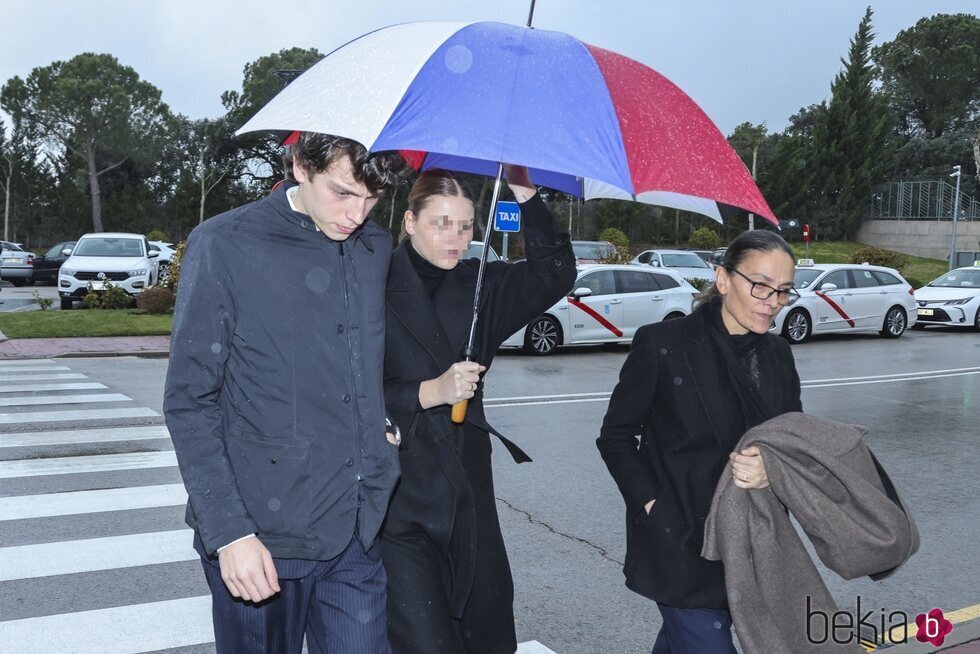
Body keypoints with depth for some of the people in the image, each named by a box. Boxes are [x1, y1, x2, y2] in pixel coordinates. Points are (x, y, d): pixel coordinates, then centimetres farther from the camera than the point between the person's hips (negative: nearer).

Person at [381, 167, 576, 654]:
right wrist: (430, 392, -20)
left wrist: (526, 195, -10)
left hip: (467, 498, 6)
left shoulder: (478, 285, 8)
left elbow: (554, 274, -1)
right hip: (398, 502, -5)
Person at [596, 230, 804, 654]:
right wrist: (652, 505, -16)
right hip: (683, 544, -6)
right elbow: (615, 437, -7)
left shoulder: (778, 355, 5)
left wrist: (772, 471, -17)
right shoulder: (663, 345, -13)